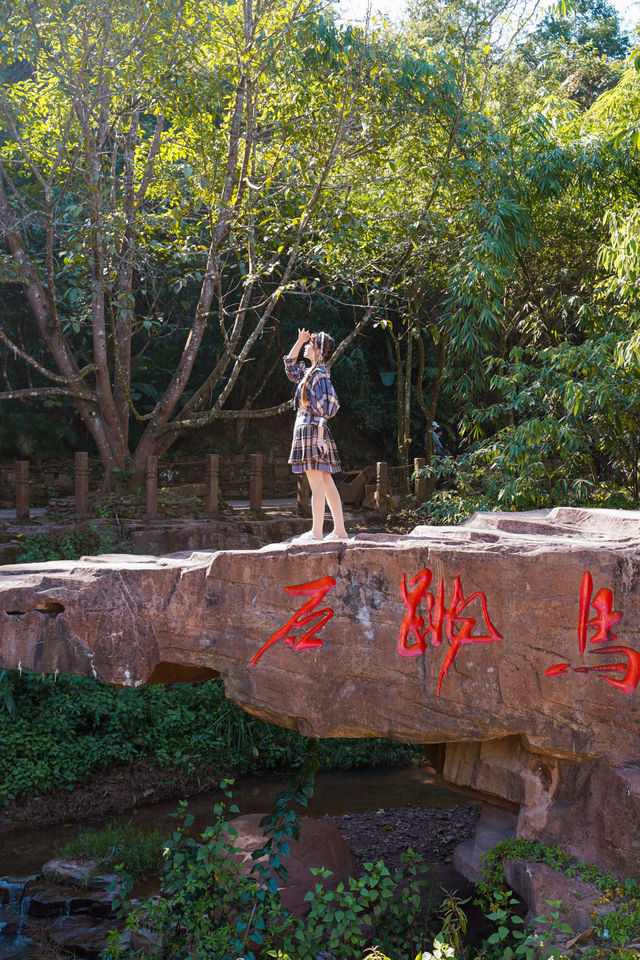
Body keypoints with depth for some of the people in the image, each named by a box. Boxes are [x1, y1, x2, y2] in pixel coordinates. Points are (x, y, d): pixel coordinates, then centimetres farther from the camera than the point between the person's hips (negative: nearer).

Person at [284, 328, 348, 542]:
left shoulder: (320, 374, -9)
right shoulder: (309, 372, 17)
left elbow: (322, 408, -15)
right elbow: (290, 364, 34)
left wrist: (319, 437, -20)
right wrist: (299, 341, 24)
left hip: (311, 429, -9)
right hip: (305, 430, 9)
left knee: (317, 485, -9)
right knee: (327, 483, 8)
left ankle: (316, 532, -9)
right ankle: (340, 530, 10)